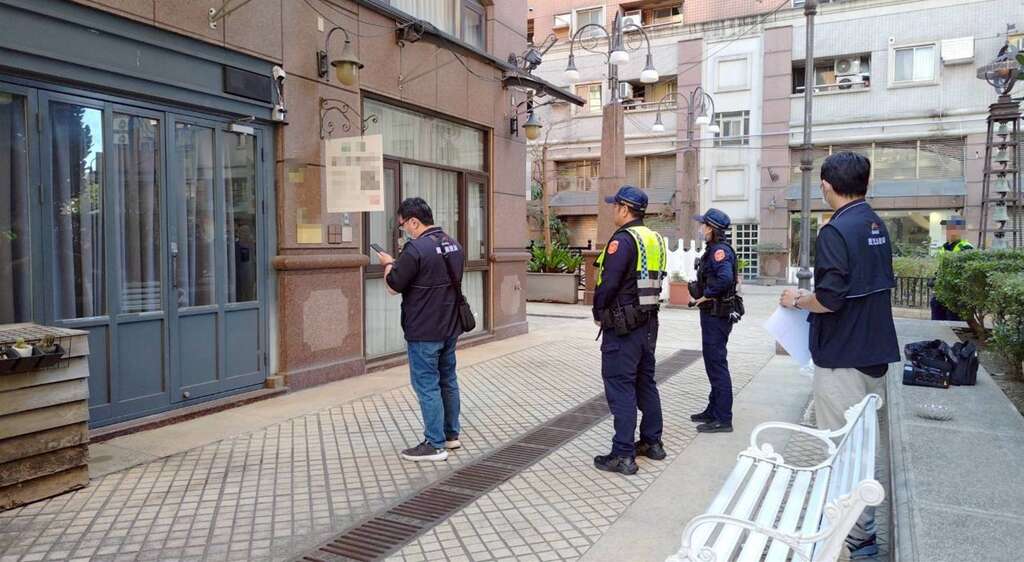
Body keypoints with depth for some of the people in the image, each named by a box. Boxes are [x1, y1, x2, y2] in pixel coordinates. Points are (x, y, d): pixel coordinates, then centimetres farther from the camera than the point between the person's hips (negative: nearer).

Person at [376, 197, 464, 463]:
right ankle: (451, 435, 28)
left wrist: (389, 264, 5)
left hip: (424, 332, -9)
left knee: (427, 385, 0)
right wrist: (400, 263, 14)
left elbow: (393, 287, -14)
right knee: (448, 380, 17)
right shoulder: (453, 244, 7)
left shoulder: (416, 249, -20)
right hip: (450, 327, 9)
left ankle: (434, 445, 6)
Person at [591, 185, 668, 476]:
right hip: (649, 322, 9)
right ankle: (652, 442, 29)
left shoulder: (623, 239, -17)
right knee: (645, 382, 18)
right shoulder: (655, 239, 11)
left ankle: (623, 455, 0)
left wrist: (599, 314, -4)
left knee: (620, 387, -4)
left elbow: (607, 283, -21)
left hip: (622, 326, -9)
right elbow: (655, 280, 14)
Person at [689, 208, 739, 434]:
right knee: (713, 364, 17)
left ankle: (723, 419, 1)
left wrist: (704, 296, -20)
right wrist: (697, 294, 5)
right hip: (712, 315, 11)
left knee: (717, 365, -5)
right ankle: (714, 411, 29)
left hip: (717, 316, -11)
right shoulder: (713, 250, 14)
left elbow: (725, 278, -32)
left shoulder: (720, 250, -17)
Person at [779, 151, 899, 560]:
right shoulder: (877, 227, 10)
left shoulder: (835, 231, -18)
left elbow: (830, 299, -25)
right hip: (875, 352, 9)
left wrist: (798, 301, -6)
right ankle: (862, 526, 32)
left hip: (842, 357, -9)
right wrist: (811, 296, 18)